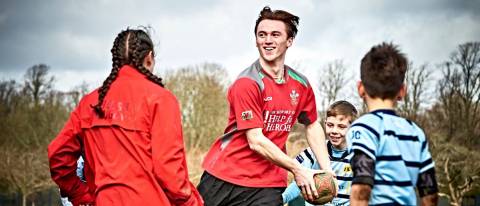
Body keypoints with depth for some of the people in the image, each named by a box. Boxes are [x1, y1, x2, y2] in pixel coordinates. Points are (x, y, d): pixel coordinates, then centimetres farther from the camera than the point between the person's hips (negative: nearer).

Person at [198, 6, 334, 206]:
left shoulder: (301, 85, 4)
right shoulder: (248, 83, -14)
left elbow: (312, 126, 19)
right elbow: (255, 141, -18)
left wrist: (327, 170, 8)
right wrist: (297, 169, -18)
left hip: (268, 185, 4)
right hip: (224, 177, -4)